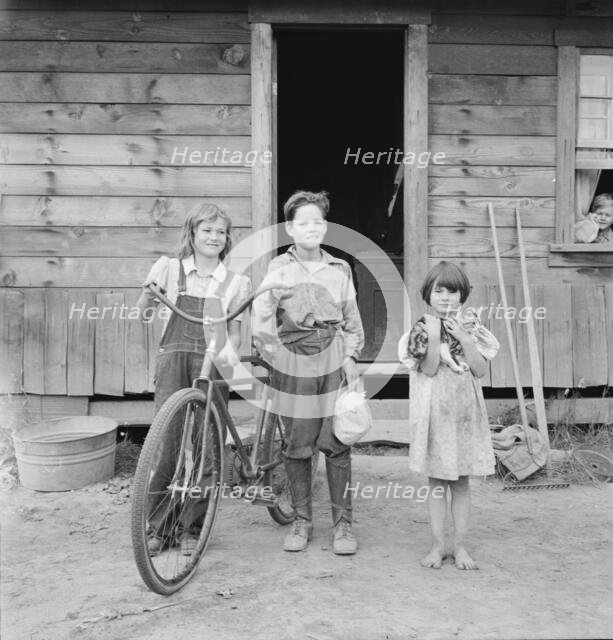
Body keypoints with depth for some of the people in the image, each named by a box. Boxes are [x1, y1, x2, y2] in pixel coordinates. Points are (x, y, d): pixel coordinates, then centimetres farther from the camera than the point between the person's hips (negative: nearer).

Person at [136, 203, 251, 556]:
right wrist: (149, 292, -10)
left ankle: (191, 527, 13)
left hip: (212, 367, 0)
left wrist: (229, 349, -15)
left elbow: (234, 330, 5)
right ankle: (157, 526, 9)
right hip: (174, 361, 0)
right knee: (165, 442, -5)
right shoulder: (170, 268, 10)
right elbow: (142, 313, 10)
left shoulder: (235, 282, 10)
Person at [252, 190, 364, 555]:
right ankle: (302, 522, 18)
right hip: (293, 361, -1)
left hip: (334, 359, 1)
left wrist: (351, 356, 3)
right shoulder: (280, 268, 4)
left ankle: (343, 523, 11)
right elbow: (261, 316, -1)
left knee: (337, 444, 0)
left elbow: (352, 318, 14)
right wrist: (275, 354, -7)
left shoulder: (340, 269, 12)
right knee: (297, 446, 4)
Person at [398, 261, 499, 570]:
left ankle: (460, 546, 18)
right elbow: (429, 370, -11)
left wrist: (464, 339, -13)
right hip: (434, 411, -2)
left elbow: (480, 370, -4)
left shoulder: (470, 327, 4)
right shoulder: (422, 329, -2)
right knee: (437, 482, 6)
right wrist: (433, 337, -22)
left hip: (464, 411, 2)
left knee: (462, 482, 8)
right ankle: (437, 545, 16)